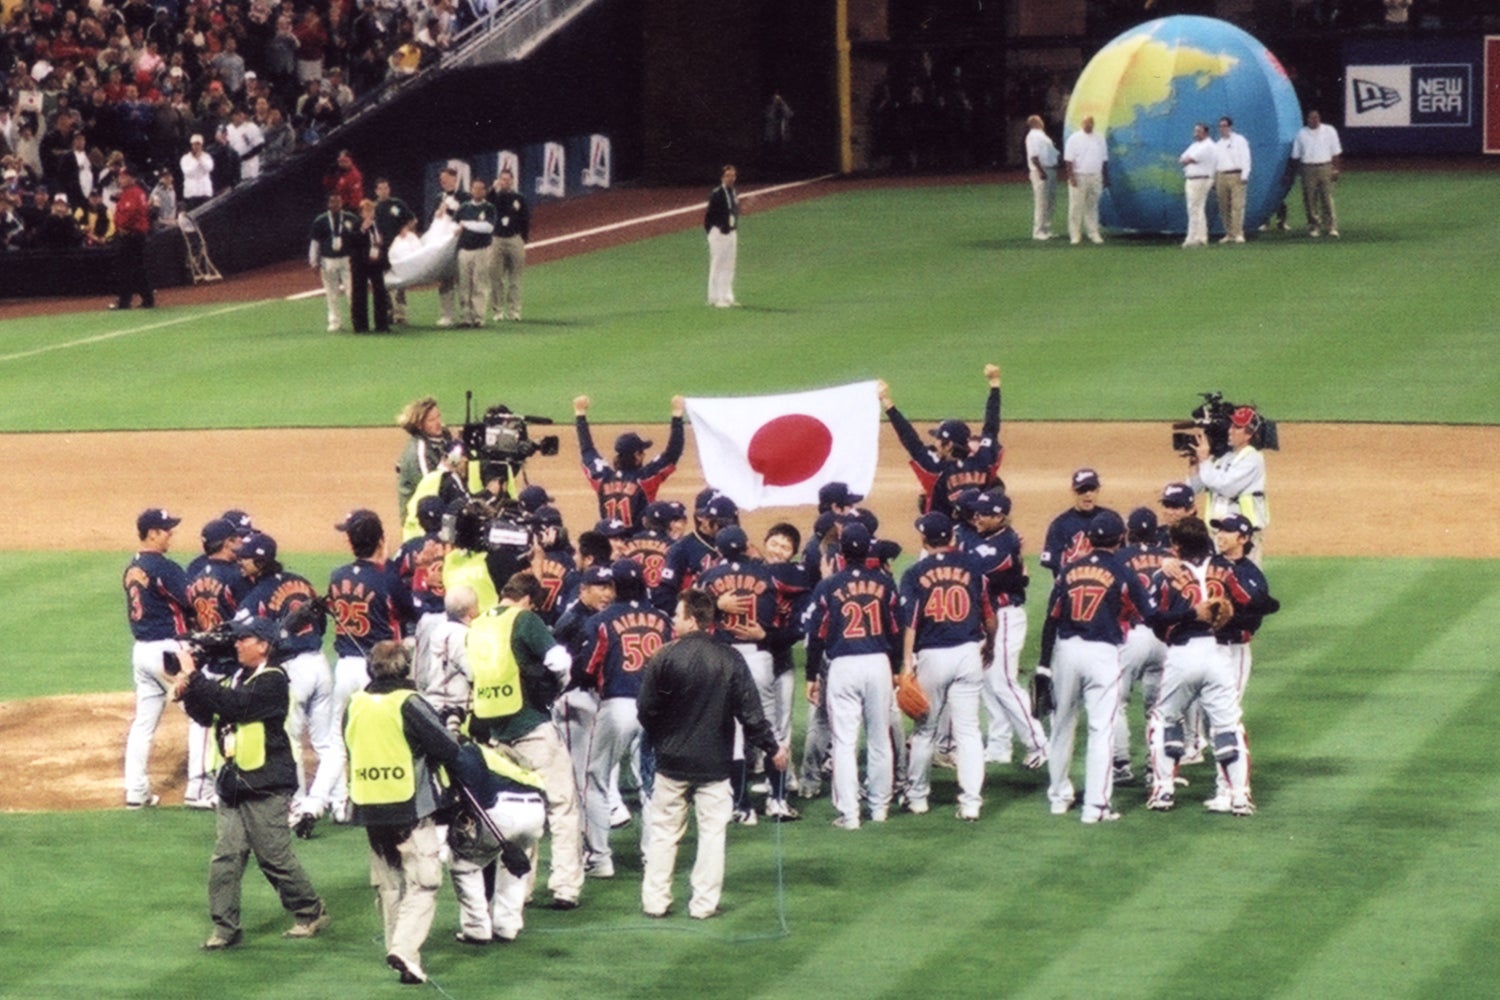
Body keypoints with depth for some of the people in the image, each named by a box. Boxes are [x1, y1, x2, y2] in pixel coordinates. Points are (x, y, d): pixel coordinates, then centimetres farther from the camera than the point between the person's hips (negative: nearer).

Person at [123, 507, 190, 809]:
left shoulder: (133, 568, 10)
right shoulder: (163, 568, -17)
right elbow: (194, 602, -20)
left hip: (141, 648, 8)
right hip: (168, 648, -8)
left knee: (143, 721, 10)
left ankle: (136, 790, 9)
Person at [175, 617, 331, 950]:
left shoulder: (272, 681, -12)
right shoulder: (235, 678, 15)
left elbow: (235, 705, -25)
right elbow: (205, 715, 15)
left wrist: (195, 677, -23)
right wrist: (188, 692, -4)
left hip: (265, 787, -8)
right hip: (233, 784, 8)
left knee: (275, 857, -1)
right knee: (225, 857, 1)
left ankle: (312, 912, 15)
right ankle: (225, 927, 3)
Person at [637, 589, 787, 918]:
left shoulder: (664, 657, -11)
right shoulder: (731, 661, -6)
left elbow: (646, 710, -7)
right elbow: (750, 713, -7)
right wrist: (772, 748, 6)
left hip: (672, 760, -1)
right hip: (714, 764, 1)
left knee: (664, 831, 9)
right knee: (712, 830, 8)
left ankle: (655, 900, 10)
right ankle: (704, 903, 6)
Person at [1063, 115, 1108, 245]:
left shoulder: (1099, 139, 11)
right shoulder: (1074, 139, -2)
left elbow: (1104, 160, 15)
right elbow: (1069, 160, -5)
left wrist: (1105, 177, 11)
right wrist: (1071, 177, -13)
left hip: (1095, 177, 4)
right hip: (1079, 177, -4)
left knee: (1092, 206, 7)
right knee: (1076, 206, -4)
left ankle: (1094, 234, 10)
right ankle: (1075, 235, -2)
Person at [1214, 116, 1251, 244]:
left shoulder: (1240, 141, 5)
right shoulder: (1218, 145, 20)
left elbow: (1245, 159, -2)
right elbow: (1214, 163, 20)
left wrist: (1244, 176, -12)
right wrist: (1213, 182, 14)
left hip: (1236, 175, -5)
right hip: (1221, 176, 5)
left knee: (1237, 205, -12)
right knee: (1224, 208, 2)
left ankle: (1238, 234, -14)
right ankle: (1229, 234, 7)